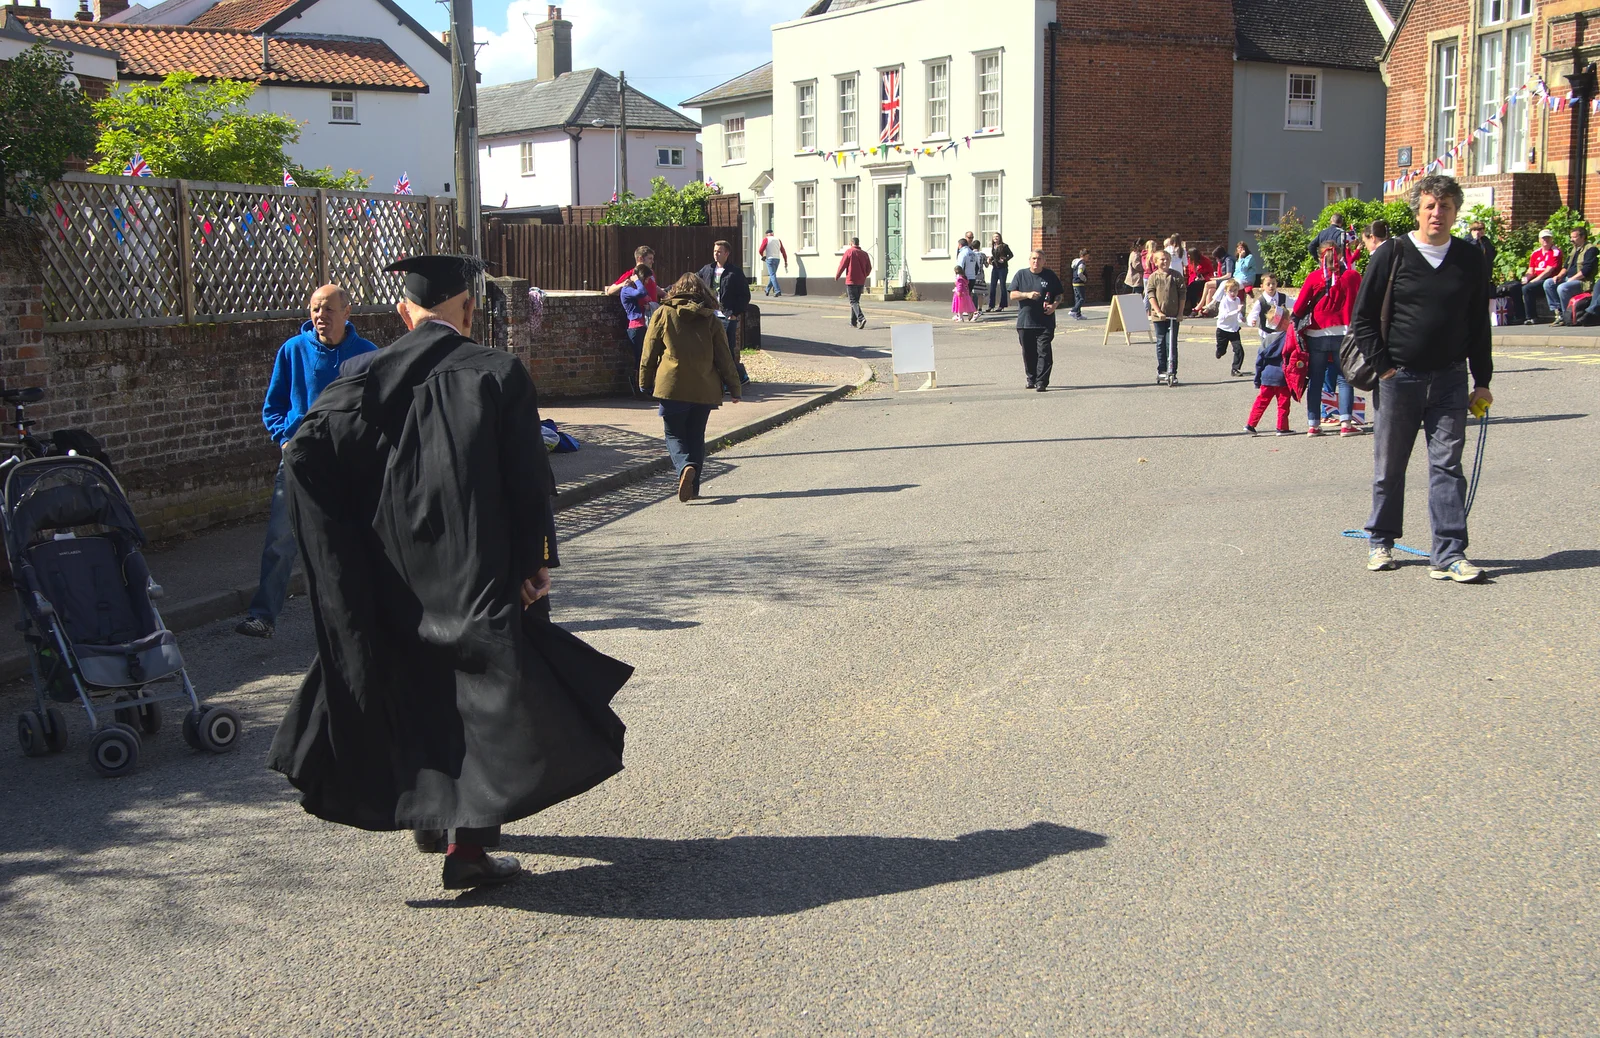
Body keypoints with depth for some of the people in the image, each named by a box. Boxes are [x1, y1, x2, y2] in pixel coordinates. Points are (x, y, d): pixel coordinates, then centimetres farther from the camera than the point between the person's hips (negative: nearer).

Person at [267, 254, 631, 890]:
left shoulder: (370, 378, 0)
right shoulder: (497, 374, -8)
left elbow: (303, 453, -8)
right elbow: (529, 480, -11)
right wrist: (536, 561, -6)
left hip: (396, 579, 4)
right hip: (476, 572, -4)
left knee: (415, 691, 20)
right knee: (482, 698, 3)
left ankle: (426, 816, 33)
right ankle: (467, 845, 1)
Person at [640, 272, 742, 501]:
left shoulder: (664, 314, 2)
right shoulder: (710, 320, 4)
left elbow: (650, 352, 3)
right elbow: (724, 358, 5)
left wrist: (646, 384, 13)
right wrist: (734, 388, 13)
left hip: (672, 386, -2)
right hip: (704, 389, 2)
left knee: (674, 434, 8)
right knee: (696, 436, 14)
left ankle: (685, 466, -22)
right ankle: (693, 487, 10)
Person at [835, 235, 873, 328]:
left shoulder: (849, 251, -7)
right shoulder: (864, 253, 7)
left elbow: (842, 265, -6)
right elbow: (869, 268, 10)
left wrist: (837, 276, 8)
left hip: (851, 281, -5)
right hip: (861, 282, 6)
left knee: (853, 302, -7)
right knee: (856, 301, 17)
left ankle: (861, 318, -27)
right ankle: (853, 322, 21)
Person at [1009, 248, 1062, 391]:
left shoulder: (1050, 276, 6)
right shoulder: (1021, 275, 9)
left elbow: (1059, 295, 11)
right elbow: (1013, 295, 3)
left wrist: (1054, 305, -10)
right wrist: (1027, 295, -15)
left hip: (1045, 323, -2)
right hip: (1025, 322, 2)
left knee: (1044, 352, -9)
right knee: (1028, 353, 8)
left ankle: (1041, 382, -10)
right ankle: (1032, 379, 23)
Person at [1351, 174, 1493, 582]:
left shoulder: (1471, 260, 6)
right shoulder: (1392, 255, -2)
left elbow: (1480, 324, 10)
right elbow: (1362, 318, 0)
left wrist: (1482, 381, 6)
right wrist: (1383, 366, -7)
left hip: (1450, 380, 1)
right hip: (1400, 378, -1)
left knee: (1448, 466, -2)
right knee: (1389, 467, 9)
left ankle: (1449, 554, -2)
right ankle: (1380, 541, 25)